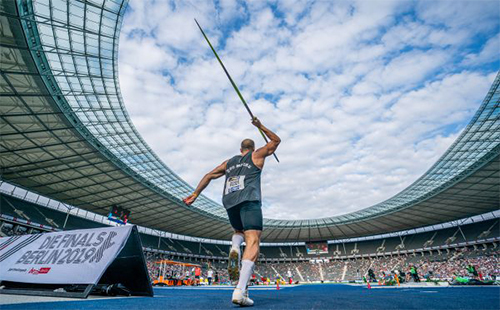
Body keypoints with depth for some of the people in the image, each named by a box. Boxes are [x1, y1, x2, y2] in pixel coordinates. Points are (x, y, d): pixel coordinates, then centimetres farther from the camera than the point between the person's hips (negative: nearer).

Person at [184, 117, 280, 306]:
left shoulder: (229, 162, 27)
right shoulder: (257, 155, 18)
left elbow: (209, 176, 20)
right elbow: (276, 140, 29)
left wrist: (195, 194, 20)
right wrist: (260, 126, 33)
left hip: (230, 202, 5)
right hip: (249, 200, -4)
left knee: (239, 231, 29)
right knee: (253, 242, -11)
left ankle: (234, 249, -4)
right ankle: (240, 291, -26)